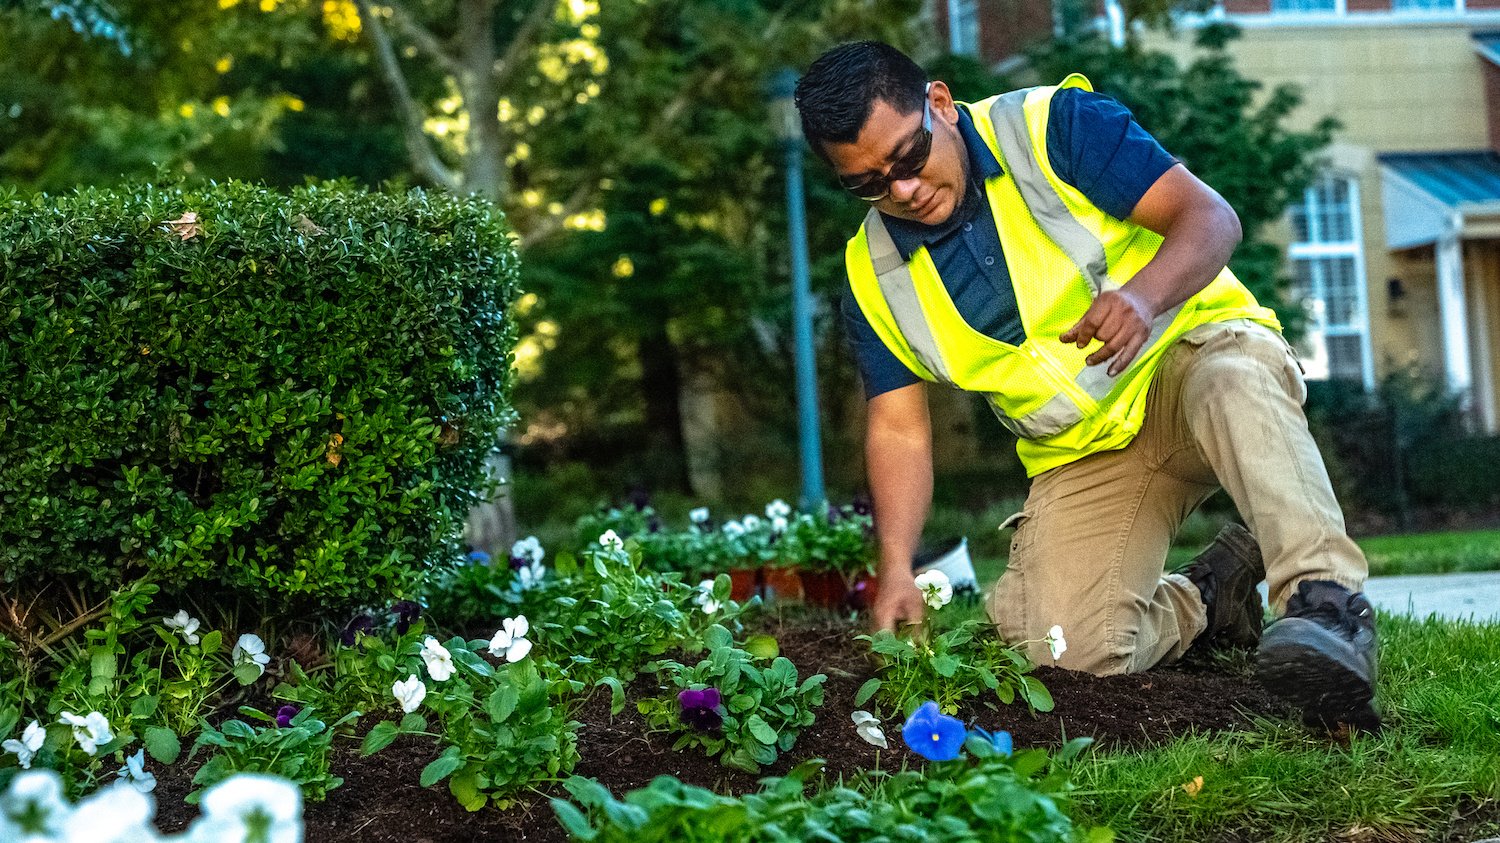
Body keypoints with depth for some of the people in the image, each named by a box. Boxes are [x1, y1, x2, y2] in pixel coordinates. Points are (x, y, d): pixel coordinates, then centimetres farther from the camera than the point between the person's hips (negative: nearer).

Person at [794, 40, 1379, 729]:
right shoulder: (873, 278, -2)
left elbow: (1211, 217, -17)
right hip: (1082, 453, 4)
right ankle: (1205, 598, 10)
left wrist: (1144, 295, -38)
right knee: (1068, 647, -18)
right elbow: (897, 429, -1)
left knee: (1234, 385, -41)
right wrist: (896, 567, -16)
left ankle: (1327, 601, -48)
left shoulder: (1053, 126, -13)